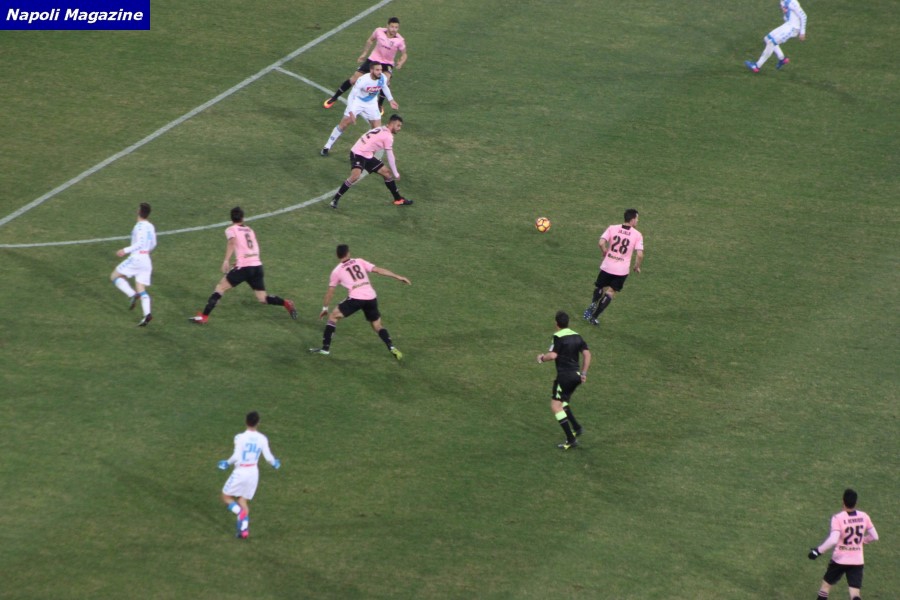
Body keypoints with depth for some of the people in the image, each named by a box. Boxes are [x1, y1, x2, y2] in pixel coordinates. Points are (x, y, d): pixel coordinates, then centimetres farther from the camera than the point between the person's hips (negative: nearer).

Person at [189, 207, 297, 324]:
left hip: (243, 267, -5)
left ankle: (204, 316, -5)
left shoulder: (231, 230, 4)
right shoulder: (250, 230, 21)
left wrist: (226, 260, -27)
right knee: (263, 298, 13)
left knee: (220, 288, 3)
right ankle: (286, 303, -9)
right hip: (257, 266, 5)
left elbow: (232, 242, -17)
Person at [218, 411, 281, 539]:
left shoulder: (240, 437, -16)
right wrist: (275, 463, 21)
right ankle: (244, 530, 7)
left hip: (240, 472, -4)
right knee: (243, 500, 17)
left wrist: (227, 463, -1)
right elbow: (268, 457, 0)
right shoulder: (262, 439, -4)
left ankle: (241, 513, -18)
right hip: (253, 473, 4)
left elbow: (236, 457, -21)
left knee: (226, 497, 11)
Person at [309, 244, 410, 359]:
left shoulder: (337, 271, 12)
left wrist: (325, 308, 28)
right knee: (377, 325, 19)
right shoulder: (359, 262, 16)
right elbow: (378, 270, 10)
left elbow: (330, 292, 16)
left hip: (356, 298, -3)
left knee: (333, 317, 14)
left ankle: (325, 348, 10)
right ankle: (392, 348, -1)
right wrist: (398, 277, 11)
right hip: (371, 298, 3)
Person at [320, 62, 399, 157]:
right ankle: (327, 147, 8)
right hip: (357, 102, -4)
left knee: (377, 127, -2)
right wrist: (351, 113, -34)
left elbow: (385, 87, 6)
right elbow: (351, 95, -28)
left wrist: (391, 100, 10)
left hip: (371, 103, 4)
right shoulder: (363, 80, -35)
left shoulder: (382, 78, -20)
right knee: (344, 124, -4)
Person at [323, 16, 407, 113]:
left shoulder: (400, 40, -22)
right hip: (373, 60, 1)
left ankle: (379, 105, -4)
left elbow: (404, 54, -6)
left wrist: (400, 63, -26)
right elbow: (370, 40, 4)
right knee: (353, 80, 1)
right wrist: (364, 54, 6)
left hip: (387, 64, -1)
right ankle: (334, 98, 22)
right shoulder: (379, 31, -18)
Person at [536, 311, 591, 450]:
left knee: (555, 406, -4)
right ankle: (576, 427, 15)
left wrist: (542, 358, -2)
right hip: (576, 375, 8)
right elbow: (587, 353, 8)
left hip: (564, 376, -8)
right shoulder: (576, 336, 10)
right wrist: (584, 373, 13)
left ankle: (571, 439, -11)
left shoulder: (558, 337, -12)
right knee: (562, 402, 26)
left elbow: (553, 355, -22)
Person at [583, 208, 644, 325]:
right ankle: (594, 316, 3)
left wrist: (604, 252, 6)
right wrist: (637, 267, 4)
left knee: (599, 288, 24)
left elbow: (601, 243, -15)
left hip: (607, 266, 1)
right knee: (611, 292, 9)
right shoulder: (637, 235, -8)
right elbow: (639, 254, -14)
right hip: (622, 270, -1)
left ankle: (593, 303, 0)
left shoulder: (612, 228, -5)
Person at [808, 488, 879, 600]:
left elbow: (833, 540, -28)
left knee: (826, 584, 21)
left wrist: (818, 551, -17)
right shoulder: (864, 517, -3)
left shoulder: (838, 518, -18)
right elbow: (875, 537, 5)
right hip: (857, 561, 3)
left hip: (839, 560, -3)